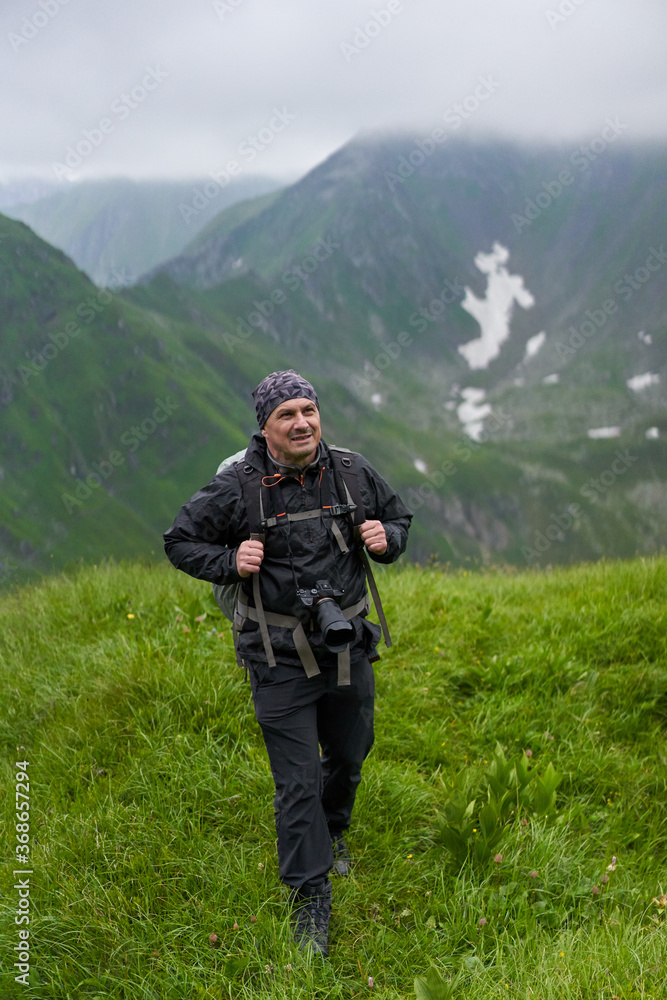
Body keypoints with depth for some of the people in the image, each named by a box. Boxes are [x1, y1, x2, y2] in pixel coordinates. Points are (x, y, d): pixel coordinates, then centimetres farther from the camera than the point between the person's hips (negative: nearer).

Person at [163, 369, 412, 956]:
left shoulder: (354, 473, -2)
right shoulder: (237, 488, -12)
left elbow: (399, 517, 15)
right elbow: (181, 542, 0)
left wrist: (387, 538, -8)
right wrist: (231, 563, -17)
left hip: (348, 649, 4)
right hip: (281, 659, -4)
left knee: (350, 757, 22)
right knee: (297, 783, -1)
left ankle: (333, 828, 53)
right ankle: (311, 897, 15)